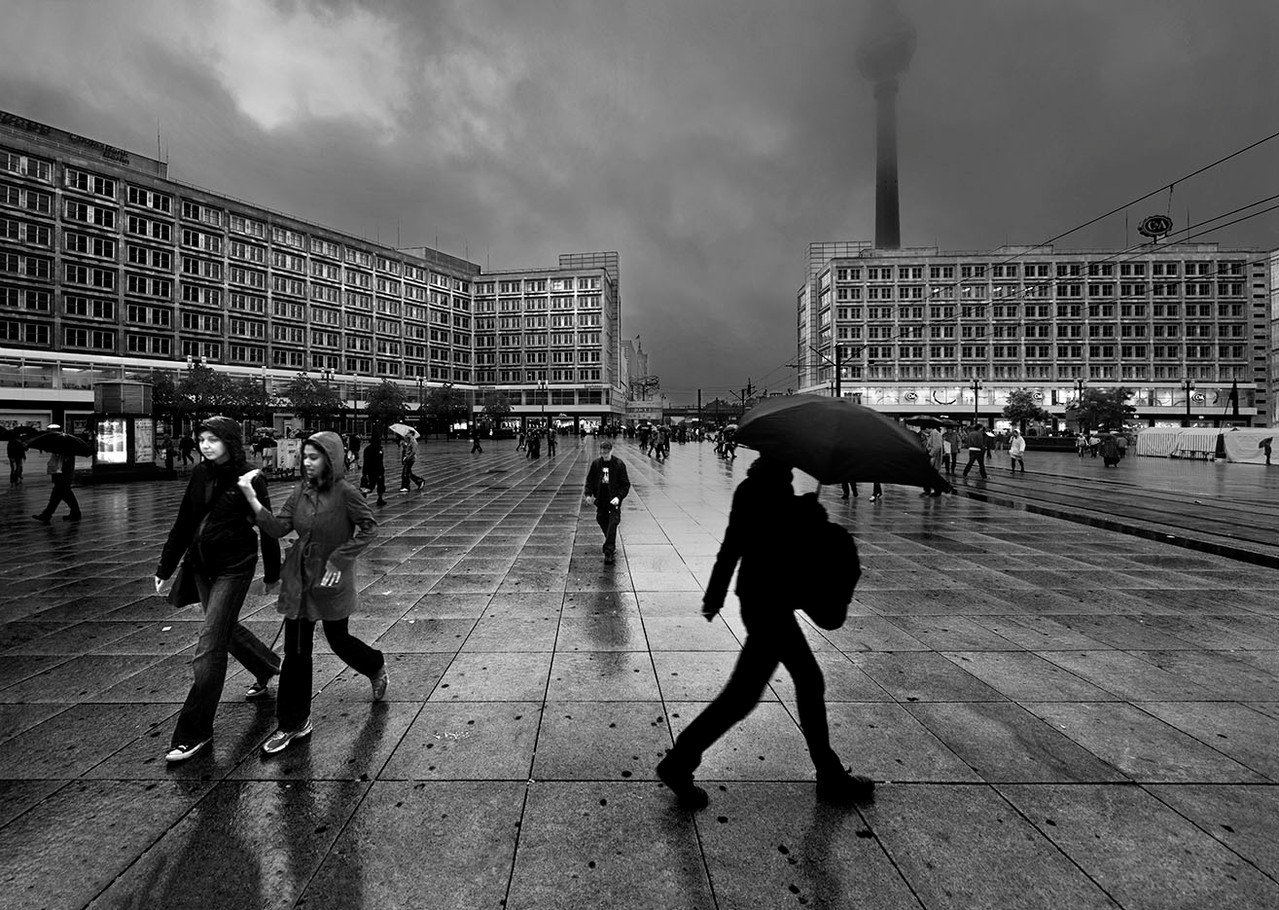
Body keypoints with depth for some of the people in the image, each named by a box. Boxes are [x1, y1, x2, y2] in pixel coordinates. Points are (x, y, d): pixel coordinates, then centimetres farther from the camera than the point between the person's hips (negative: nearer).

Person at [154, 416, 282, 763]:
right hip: (201, 565, 7)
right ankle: (267, 670, 48)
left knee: (209, 645, -6)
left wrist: (272, 574, 0)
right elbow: (183, 523, 9)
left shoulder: (248, 478, -14)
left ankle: (194, 731, 4)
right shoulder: (200, 474, 3)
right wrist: (164, 568, 9)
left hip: (233, 568, -7)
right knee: (226, 629, 21)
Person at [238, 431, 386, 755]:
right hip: (299, 579, 5)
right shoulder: (301, 490, 0)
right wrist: (253, 500, -17)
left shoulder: (345, 492, -15)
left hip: (332, 580, -5)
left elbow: (369, 527, -13)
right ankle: (293, 724, 19)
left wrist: (340, 559, -17)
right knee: (295, 650, 7)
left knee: (338, 639, 13)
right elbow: (278, 528, -6)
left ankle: (377, 667, 44)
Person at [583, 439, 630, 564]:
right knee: (602, 521, 13)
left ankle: (609, 551, -8)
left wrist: (619, 497, -18)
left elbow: (625, 484, -5)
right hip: (601, 500, 4)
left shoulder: (619, 464, -8)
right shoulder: (596, 464, 1)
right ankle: (611, 545, 35)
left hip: (614, 500, -4)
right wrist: (588, 494, -4)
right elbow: (590, 480, 11)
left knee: (612, 524, -10)